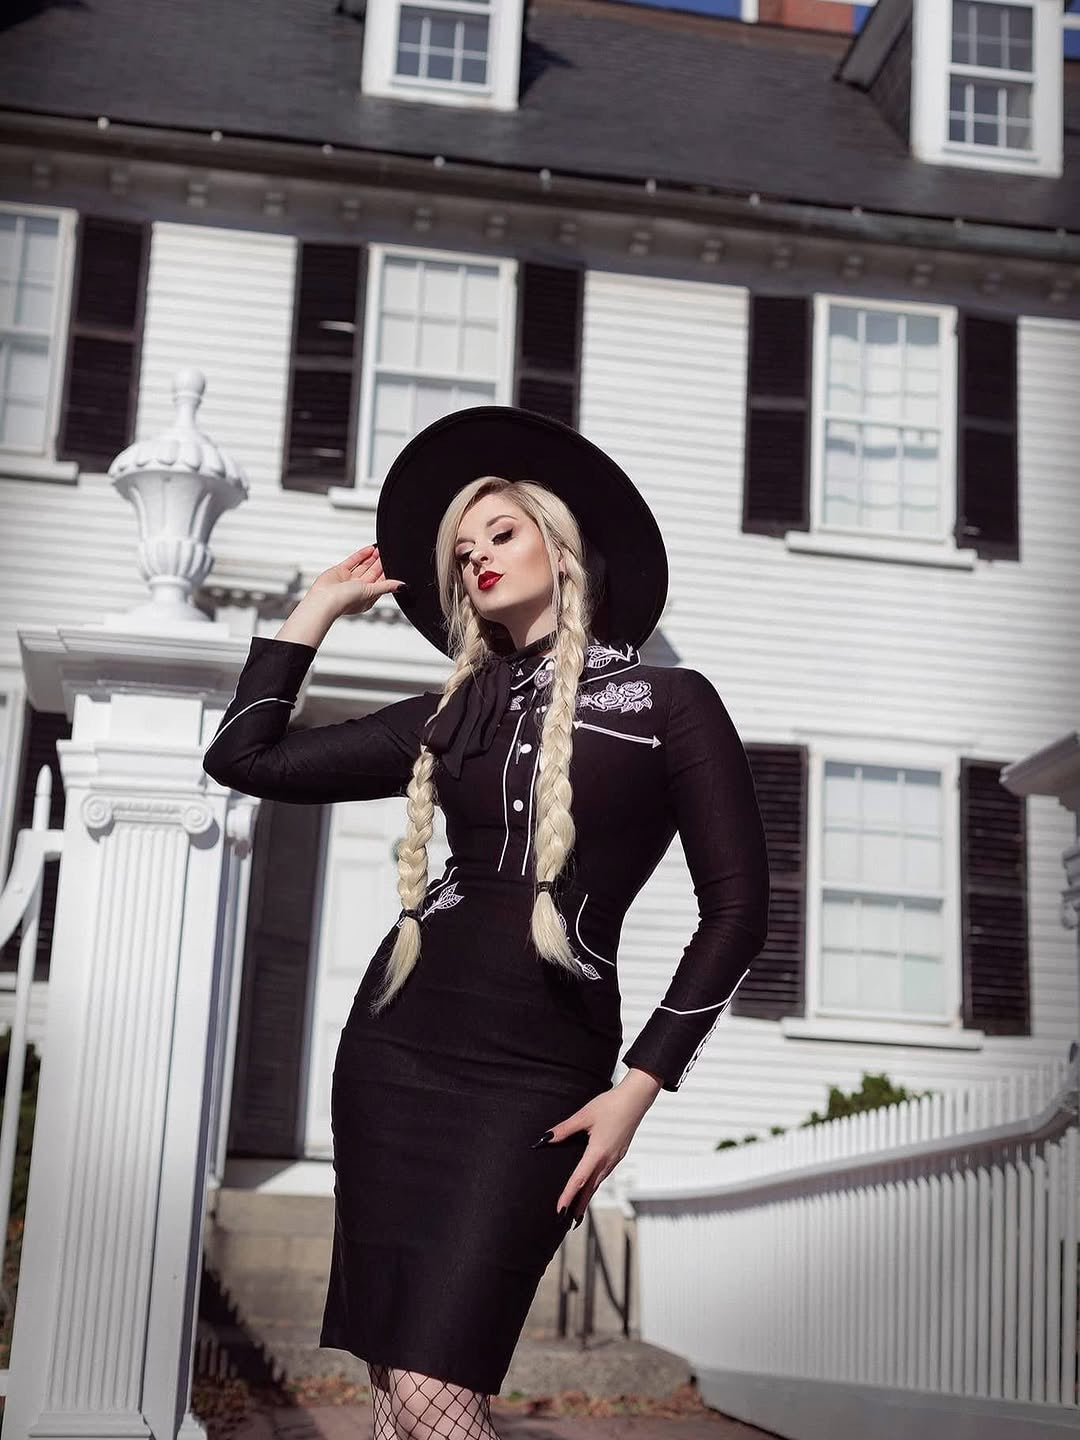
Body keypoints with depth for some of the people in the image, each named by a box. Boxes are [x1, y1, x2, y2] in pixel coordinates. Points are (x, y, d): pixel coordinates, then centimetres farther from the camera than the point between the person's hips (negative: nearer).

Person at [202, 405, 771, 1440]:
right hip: (398, 1040, 4)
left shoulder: (668, 701, 4)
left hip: (539, 1067, -4)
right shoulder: (454, 713, 15)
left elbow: (736, 907, -1)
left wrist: (638, 1086, -7)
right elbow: (245, 757, 15)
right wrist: (319, 610, 19)